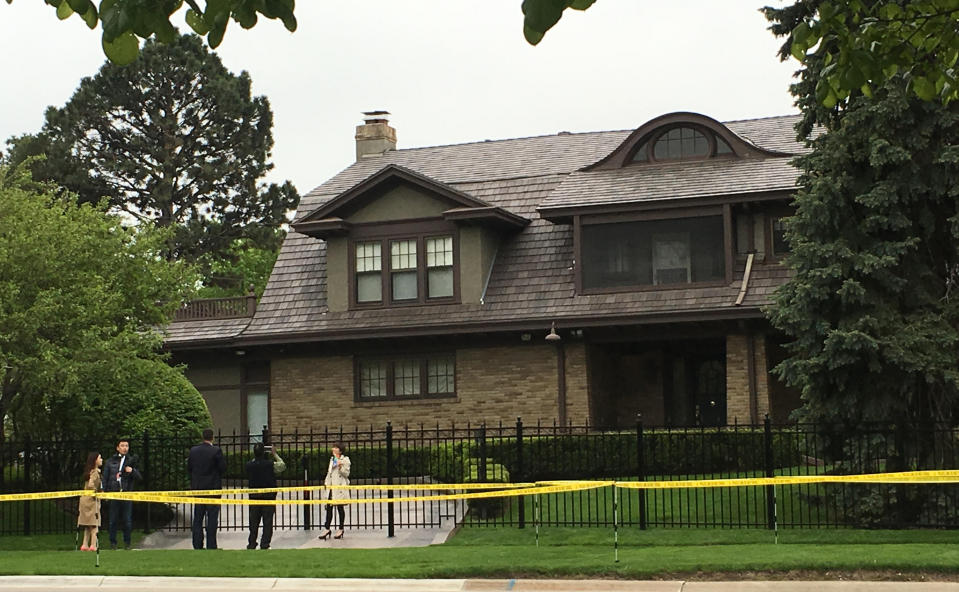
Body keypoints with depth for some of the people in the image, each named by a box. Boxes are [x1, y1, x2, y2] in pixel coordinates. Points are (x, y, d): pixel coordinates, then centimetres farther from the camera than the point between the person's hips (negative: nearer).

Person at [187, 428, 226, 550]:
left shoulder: (193, 450, 1)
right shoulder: (216, 451, -13)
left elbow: (188, 468, 7)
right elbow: (223, 468, -10)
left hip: (197, 488, 4)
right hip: (213, 488, -4)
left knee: (197, 519, 11)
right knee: (212, 519, 1)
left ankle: (197, 545, 11)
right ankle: (211, 546, -1)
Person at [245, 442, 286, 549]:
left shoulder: (249, 465, -8)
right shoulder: (271, 464, -15)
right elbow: (283, 466, 2)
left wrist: (255, 457, 12)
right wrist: (275, 454, 8)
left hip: (254, 497, 3)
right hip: (268, 497, -3)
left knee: (254, 522, 12)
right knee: (267, 522, 3)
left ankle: (251, 545, 16)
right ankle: (264, 545, 1)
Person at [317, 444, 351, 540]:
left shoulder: (345, 460, -1)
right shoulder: (332, 459, 19)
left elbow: (346, 473, -7)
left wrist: (340, 466, -21)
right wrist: (326, 482, 17)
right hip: (331, 487, 6)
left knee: (340, 507, -1)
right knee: (329, 507, 3)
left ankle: (341, 529, 7)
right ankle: (327, 529, 6)